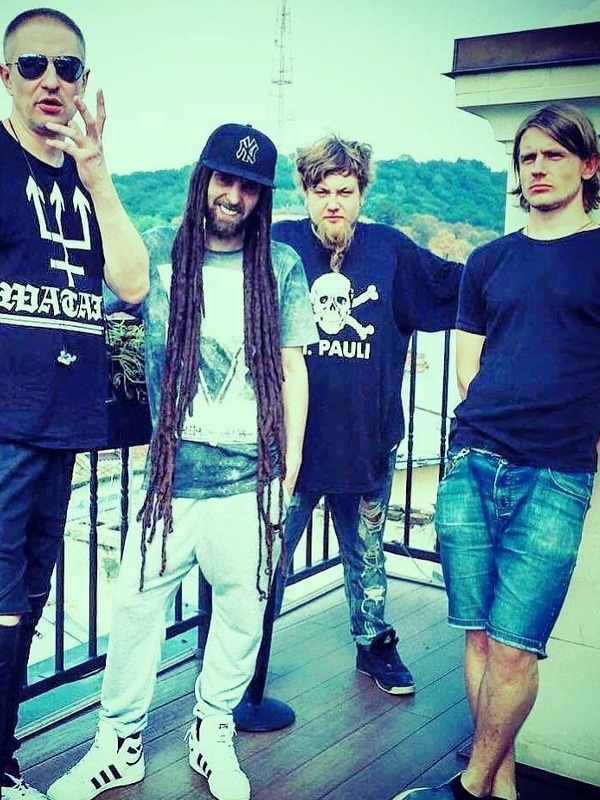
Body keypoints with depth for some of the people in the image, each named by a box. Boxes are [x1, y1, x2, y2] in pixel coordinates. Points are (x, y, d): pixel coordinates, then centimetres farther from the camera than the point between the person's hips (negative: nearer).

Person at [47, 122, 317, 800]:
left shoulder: (281, 265, 5)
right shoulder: (158, 252, 6)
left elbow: (291, 368, 8)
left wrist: (292, 456, 6)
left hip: (252, 477, 1)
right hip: (171, 471, 0)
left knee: (242, 608, 9)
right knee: (136, 603, 4)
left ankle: (213, 734, 31)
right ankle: (119, 743, 25)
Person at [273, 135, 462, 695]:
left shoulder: (392, 251, 1)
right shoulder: (278, 245, -5)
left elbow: (461, 288, 12)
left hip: (368, 438, 3)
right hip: (291, 438, -2)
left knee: (367, 551, 21)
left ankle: (374, 642, 42)